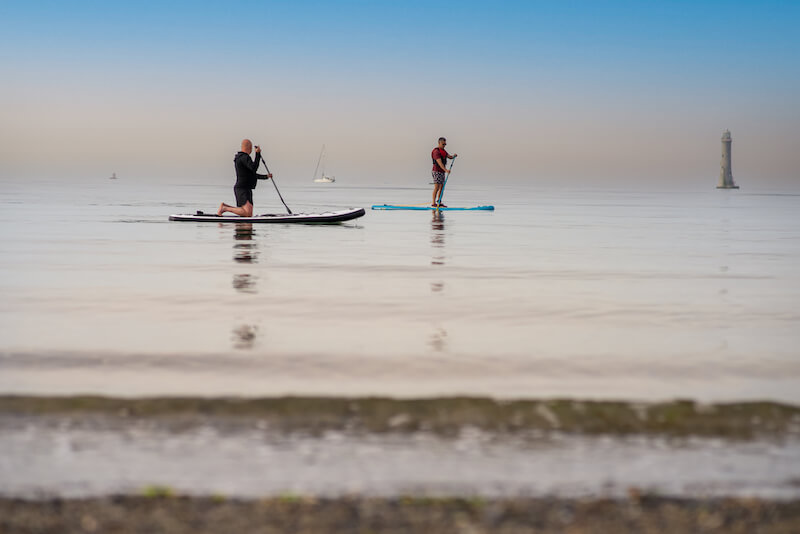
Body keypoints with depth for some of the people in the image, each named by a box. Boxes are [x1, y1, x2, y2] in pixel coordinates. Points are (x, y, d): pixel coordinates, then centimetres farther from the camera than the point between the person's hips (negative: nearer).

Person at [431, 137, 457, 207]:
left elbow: (449, 157, 12)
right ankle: (433, 203, -14)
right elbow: (439, 162, -26)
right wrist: (446, 170, -36)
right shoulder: (436, 151, -16)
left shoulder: (443, 151, 16)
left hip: (442, 172, 9)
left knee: (441, 187, 9)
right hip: (437, 171, -9)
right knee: (437, 187, -13)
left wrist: (453, 156, -11)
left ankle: (439, 203, 14)